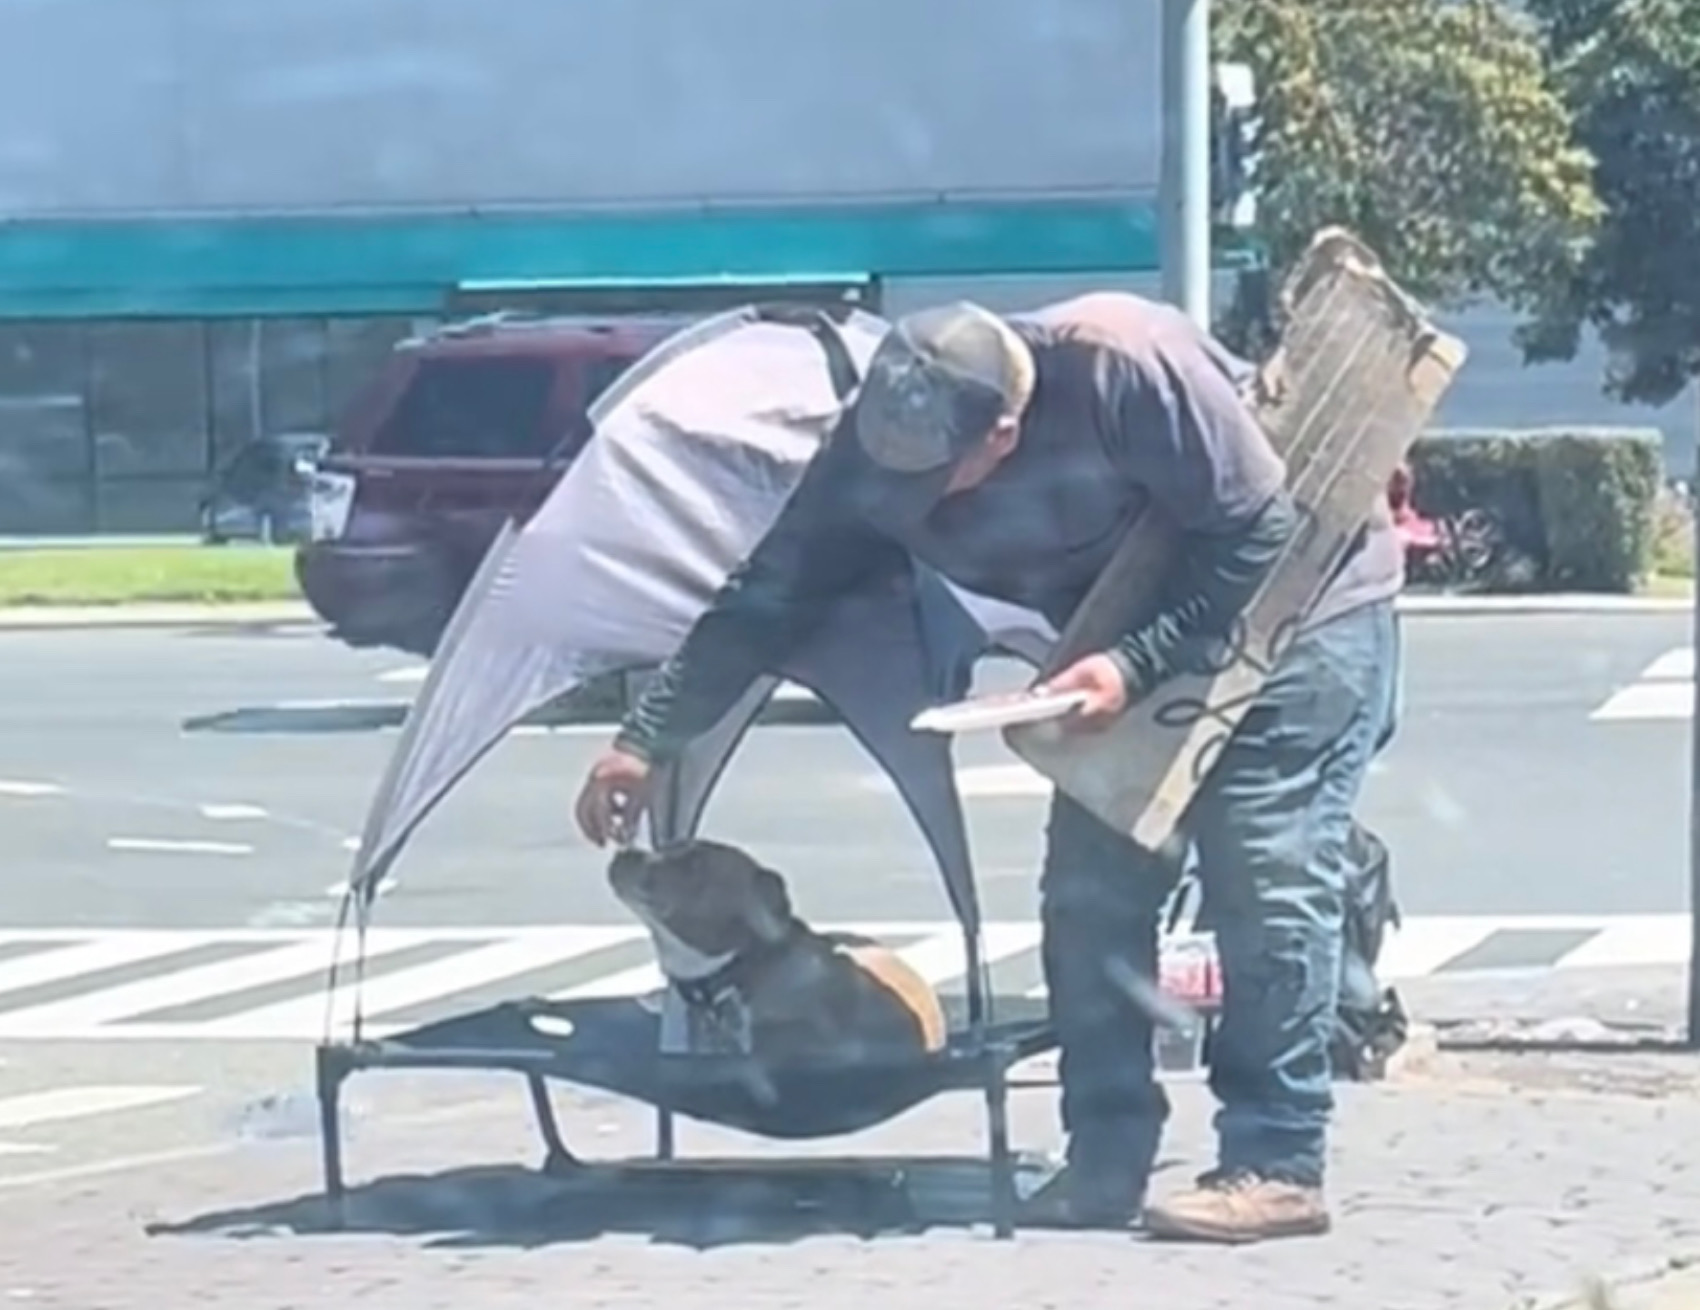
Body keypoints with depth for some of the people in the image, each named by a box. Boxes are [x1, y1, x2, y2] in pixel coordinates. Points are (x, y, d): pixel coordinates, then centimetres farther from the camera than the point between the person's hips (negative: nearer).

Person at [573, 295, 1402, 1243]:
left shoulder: (1123, 365, -36)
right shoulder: (876, 456, -17)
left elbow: (1258, 537, -27)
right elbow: (767, 604, -7)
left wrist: (1137, 666, -30)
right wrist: (647, 742, -7)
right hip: (1139, 646, 7)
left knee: (1266, 875, -13)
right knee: (1090, 886, -1)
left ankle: (1278, 1169, -10)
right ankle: (1107, 1161, 5)